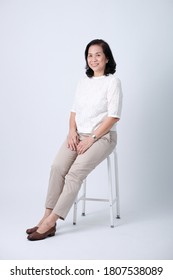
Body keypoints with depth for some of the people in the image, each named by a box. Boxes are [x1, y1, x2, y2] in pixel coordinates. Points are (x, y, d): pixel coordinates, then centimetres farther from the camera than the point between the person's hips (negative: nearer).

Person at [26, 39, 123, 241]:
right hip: (79, 135, 5)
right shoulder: (83, 81, 15)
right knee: (57, 166, -21)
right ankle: (47, 217, -18)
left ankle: (50, 222, -21)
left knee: (75, 172, -25)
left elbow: (113, 116, -12)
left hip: (103, 136, -5)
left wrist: (91, 138, -16)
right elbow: (74, 110, 16)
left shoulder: (112, 82, -5)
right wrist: (72, 131, -3)